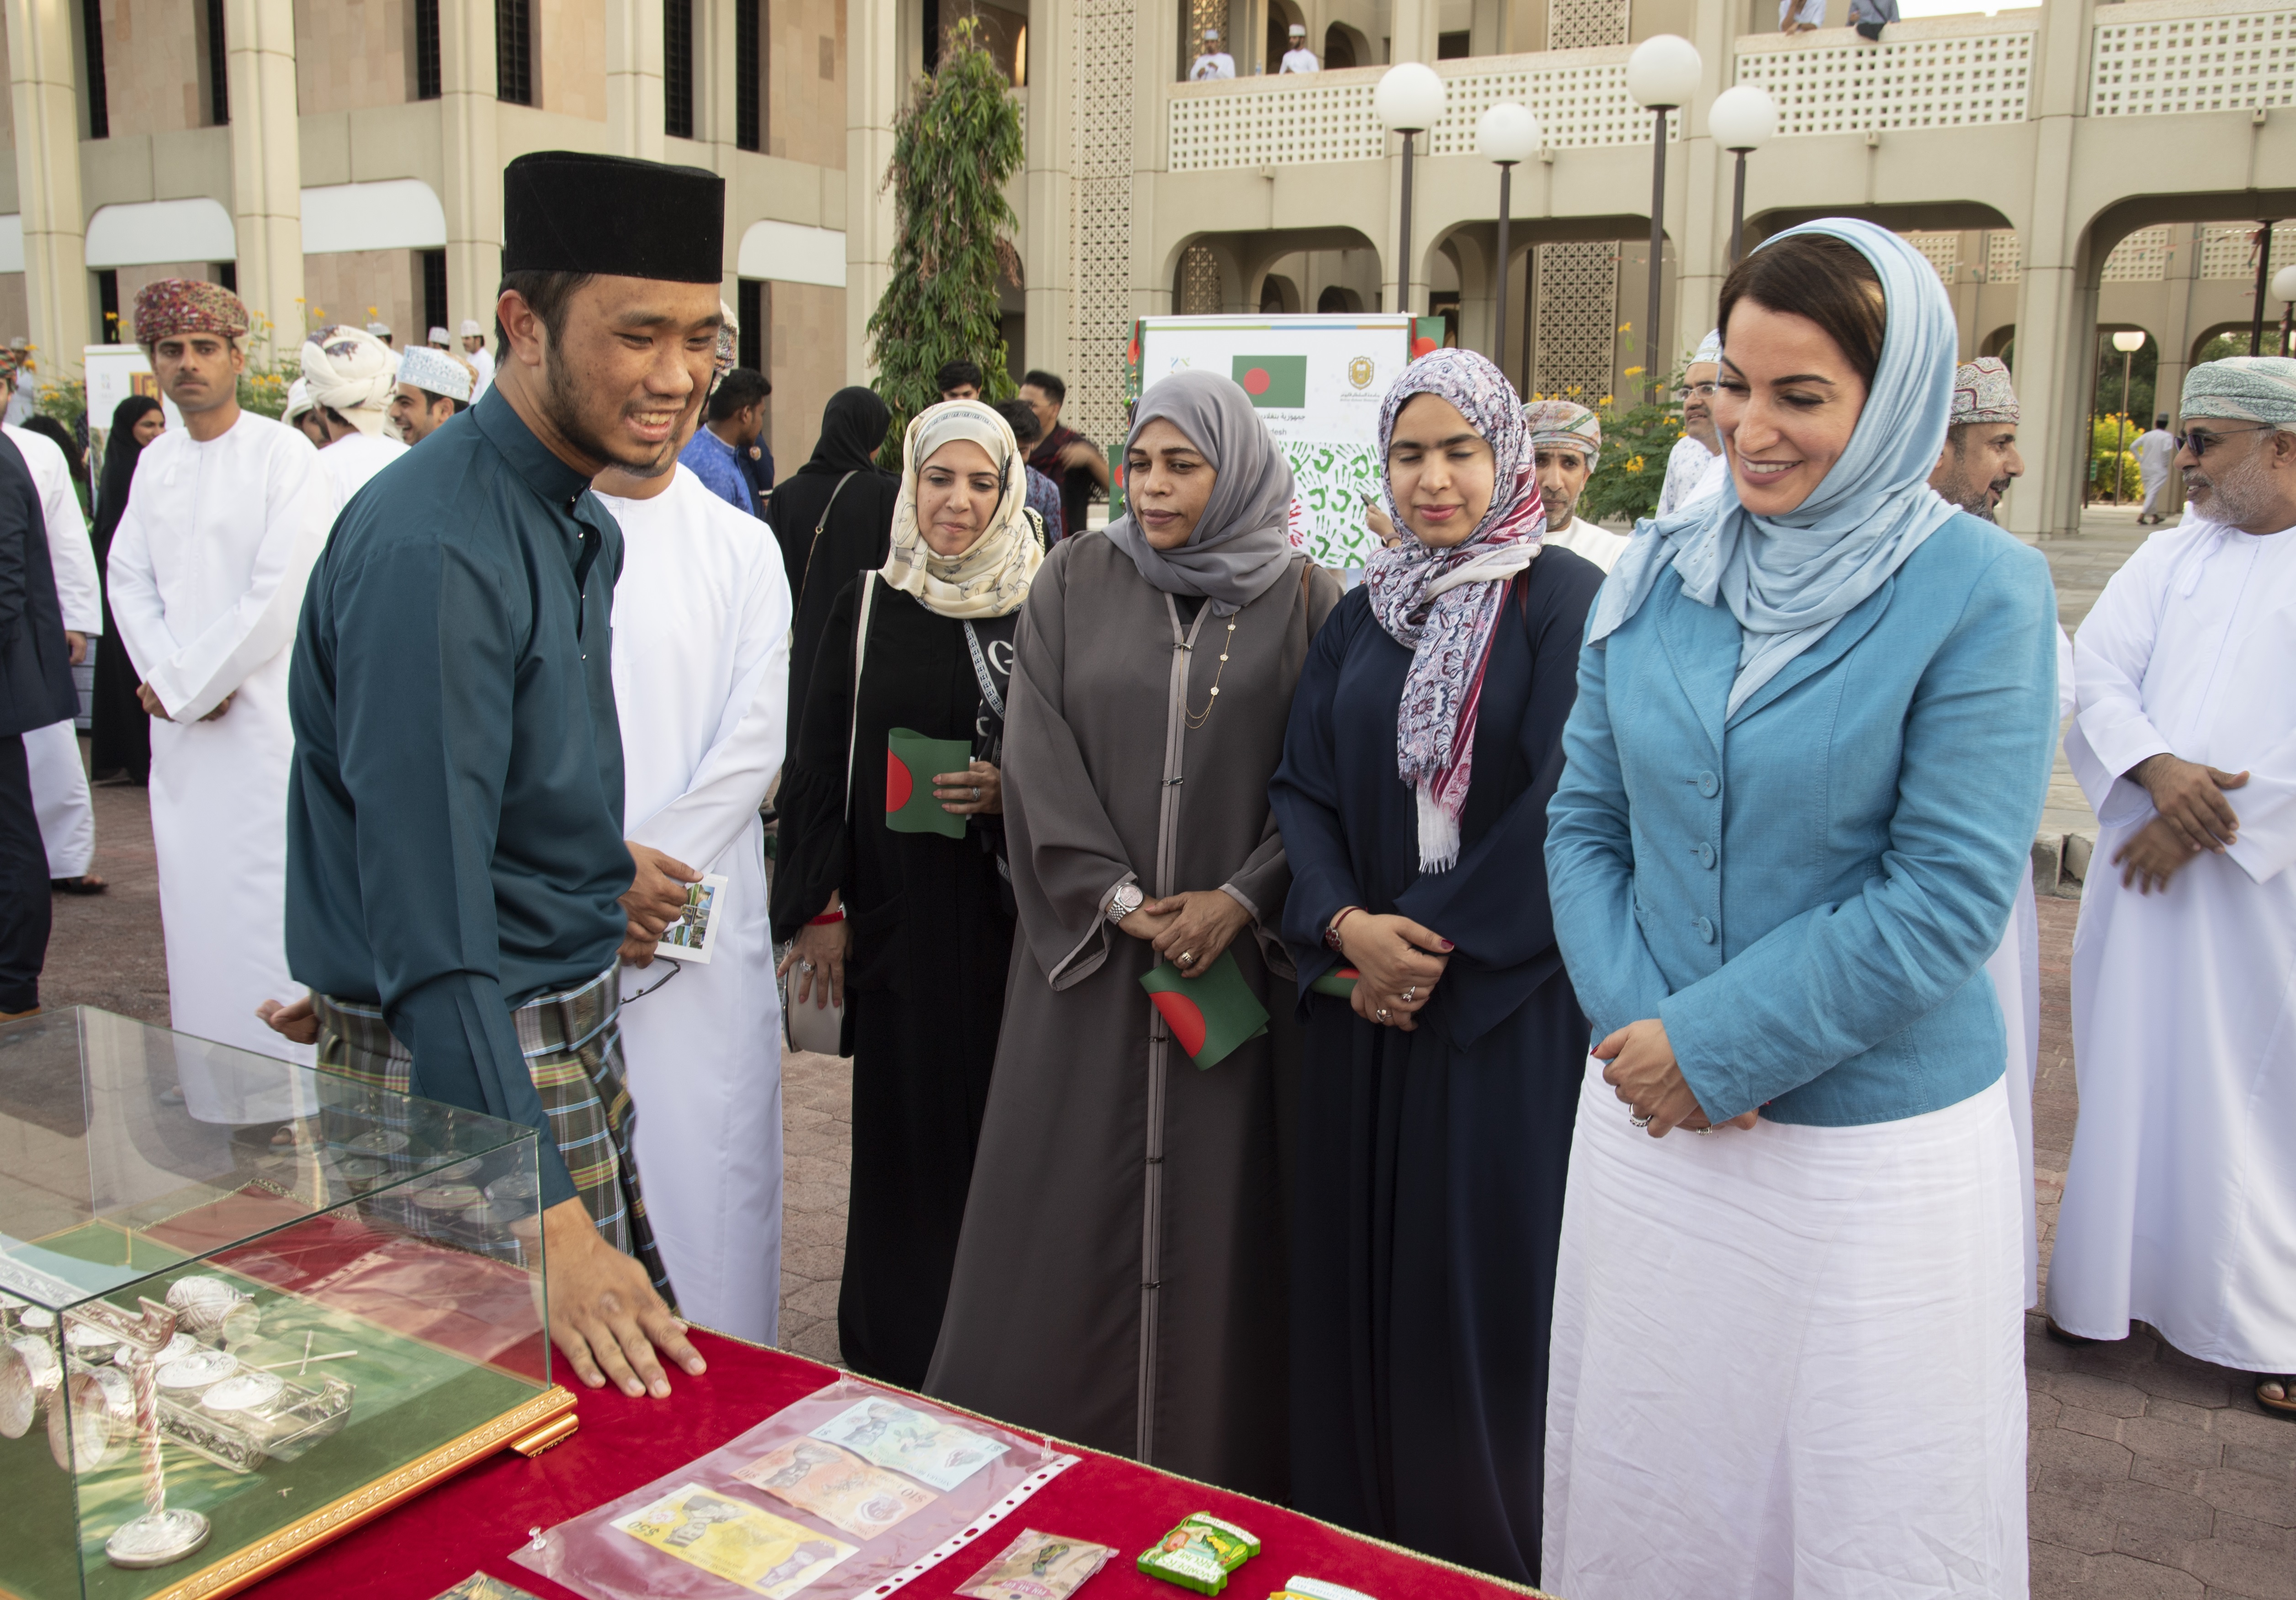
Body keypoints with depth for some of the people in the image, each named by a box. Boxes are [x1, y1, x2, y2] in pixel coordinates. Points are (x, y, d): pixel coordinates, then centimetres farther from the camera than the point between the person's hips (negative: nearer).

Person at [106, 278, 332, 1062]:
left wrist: (188, 684, -11)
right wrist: (166, 679, -5)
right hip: (176, 713, 6)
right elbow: (128, 580, 11)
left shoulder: (286, 456, -8)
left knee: (267, 895, -7)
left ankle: (287, 1072, 1)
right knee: (193, 897, 11)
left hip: (265, 710, -6)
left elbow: (282, 592, -14)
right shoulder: (154, 461, 12)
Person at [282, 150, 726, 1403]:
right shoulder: (431, 550, -24)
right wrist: (545, 1216, -31)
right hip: (453, 1061, -9)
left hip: (569, 1023, 9)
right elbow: (430, 924, -29)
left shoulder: (577, 520, 7)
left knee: (639, 1366, 19)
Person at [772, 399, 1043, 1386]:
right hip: (895, 908, 1)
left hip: (1006, 908, 0)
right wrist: (820, 906, 0)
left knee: (996, 1111, 3)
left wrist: (1017, 792, -14)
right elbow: (821, 763, 5)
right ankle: (893, 1344, 20)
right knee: (901, 1119, 6)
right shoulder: (866, 607, 4)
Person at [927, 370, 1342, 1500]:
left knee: (1217, 1196, 4)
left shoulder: (1303, 600, 3)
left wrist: (1238, 900, -13)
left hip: (1239, 949, -1)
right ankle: (1046, 1468, 20)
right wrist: (1117, 897, -10)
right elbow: (1037, 751, -1)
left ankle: (1212, 1455, 17)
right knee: (1072, 1197, 6)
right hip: (1090, 944, 1)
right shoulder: (1075, 581, 6)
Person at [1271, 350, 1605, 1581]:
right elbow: (1303, 784, 6)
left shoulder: (1565, 601, -5)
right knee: (1357, 1261, 10)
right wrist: (1343, 922, -12)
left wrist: (1435, 937, -14)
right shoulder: (1363, 615, 11)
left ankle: (1492, 1545, 19)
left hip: (1507, 996, -5)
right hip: (1367, 992, 5)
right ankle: (1352, 1519, 26)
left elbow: (1568, 802, -14)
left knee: (1484, 1274, 2)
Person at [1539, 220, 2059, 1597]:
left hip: (1878, 1145, -4)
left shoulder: (1982, 592, -10)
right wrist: (1637, 1022, -9)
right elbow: (1585, 821, 6)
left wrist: (1718, 1044, -16)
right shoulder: (1662, 574, 3)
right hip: (1652, 1119, 4)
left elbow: (1950, 894, -15)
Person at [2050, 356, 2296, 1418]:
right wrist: (2157, 769, -18)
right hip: (2146, 864, 4)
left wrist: (2206, 821, -16)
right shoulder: (2170, 555, 10)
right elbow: (2097, 674, -1)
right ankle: (2121, 1281, 22)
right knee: (2129, 1074, 9)